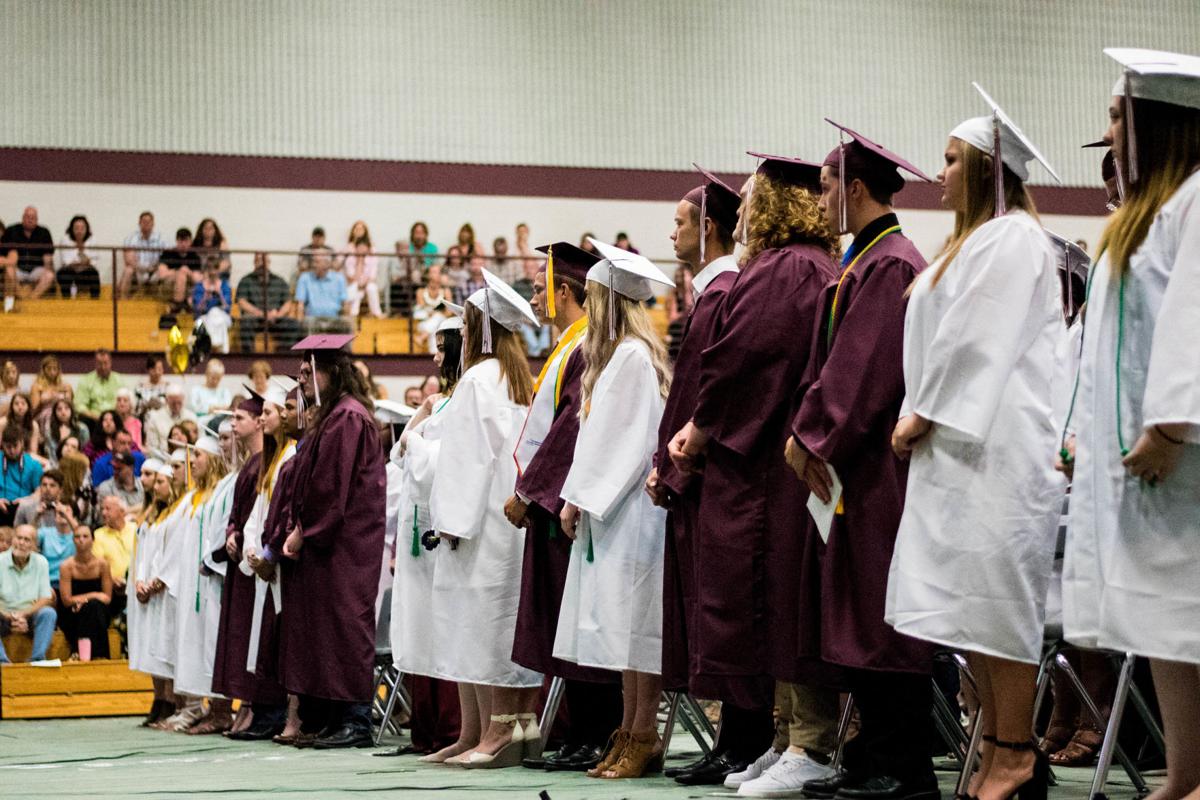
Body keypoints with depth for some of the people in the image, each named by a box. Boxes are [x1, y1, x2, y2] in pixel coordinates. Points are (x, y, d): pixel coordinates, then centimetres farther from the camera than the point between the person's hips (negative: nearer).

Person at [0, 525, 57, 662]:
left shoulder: (41, 562, -1)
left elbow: (46, 599, -4)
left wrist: (23, 614, -20)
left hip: (30, 615, 1)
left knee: (49, 613, -28)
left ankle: (37, 659, -30)